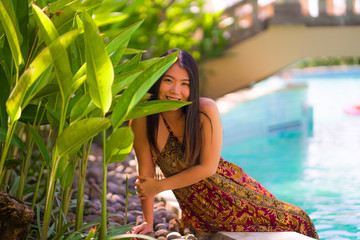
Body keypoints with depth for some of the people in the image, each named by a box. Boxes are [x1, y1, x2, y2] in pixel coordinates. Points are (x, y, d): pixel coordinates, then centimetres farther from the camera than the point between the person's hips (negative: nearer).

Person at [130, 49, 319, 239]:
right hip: (196, 208, -2)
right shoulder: (142, 120, -22)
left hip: (227, 185, 2)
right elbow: (146, 172, -12)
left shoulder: (206, 111, -22)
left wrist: (160, 186, -17)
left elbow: (208, 168, -19)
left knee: (298, 220, 10)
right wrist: (148, 222, -6)